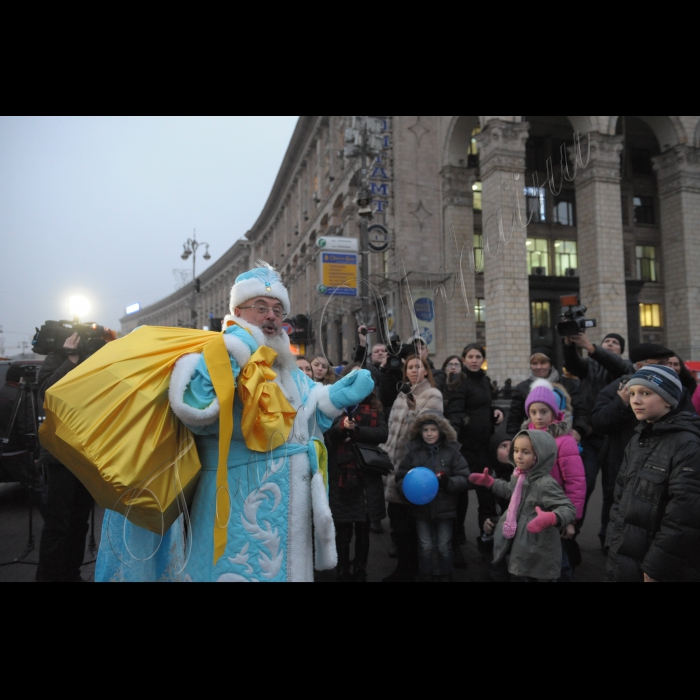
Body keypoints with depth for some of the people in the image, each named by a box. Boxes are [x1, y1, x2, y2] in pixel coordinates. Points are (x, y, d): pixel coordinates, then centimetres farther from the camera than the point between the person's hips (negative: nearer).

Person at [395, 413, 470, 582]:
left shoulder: (452, 452, -5)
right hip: (421, 508, 1)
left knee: (444, 547, 12)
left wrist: (449, 482, -23)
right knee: (425, 547, 12)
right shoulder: (413, 452, -3)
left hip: (445, 508, -1)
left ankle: (445, 577, 32)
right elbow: (400, 478, 2)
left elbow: (464, 479, -5)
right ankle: (426, 576, 31)